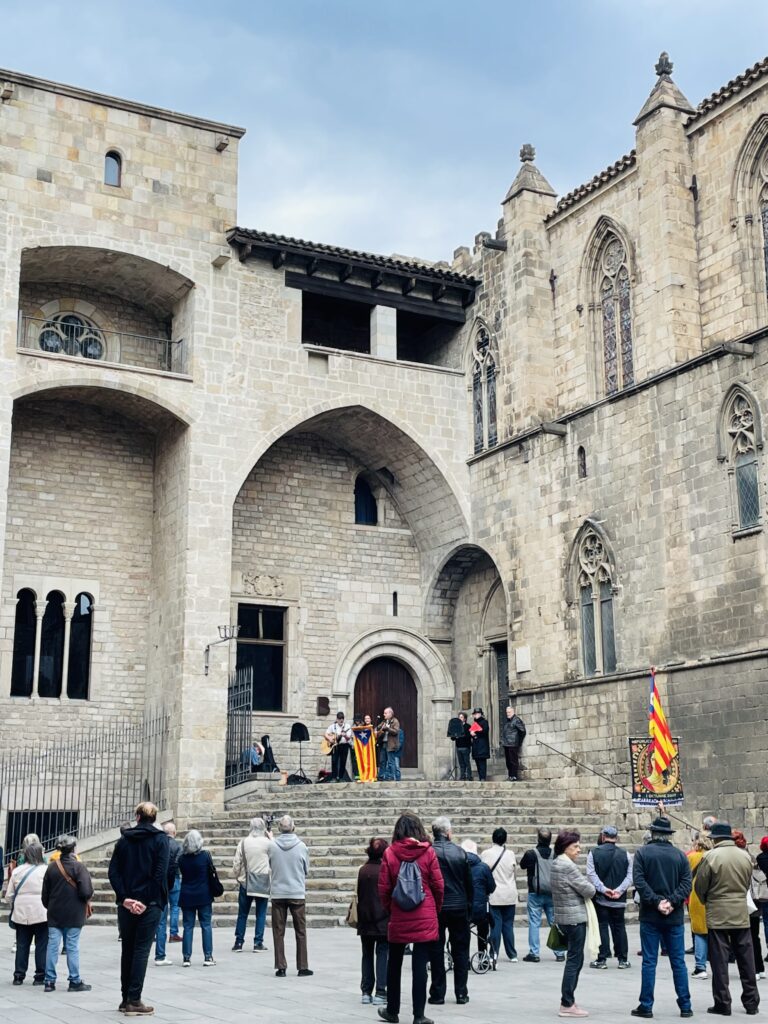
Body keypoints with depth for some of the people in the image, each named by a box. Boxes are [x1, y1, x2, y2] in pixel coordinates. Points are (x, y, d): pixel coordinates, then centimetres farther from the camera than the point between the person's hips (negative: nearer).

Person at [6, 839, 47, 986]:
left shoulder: (17, 871, 5)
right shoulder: (45, 870, -8)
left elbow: (9, 895, 7)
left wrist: (14, 907, 22)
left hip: (21, 913, 4)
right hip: (41, 913, -4)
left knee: (22, 945, 12)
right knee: (42, 945, 5)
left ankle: (19, 975, 14)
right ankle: (40, 976, 6)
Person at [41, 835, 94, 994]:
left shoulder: (52, 867, 1)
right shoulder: (79, 867, -12)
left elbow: (44, 894, 7)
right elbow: (86, 892, -18)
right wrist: (88, 899, 3)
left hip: (54, 914, 4)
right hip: (73, 915, -4)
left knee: (52, 947, 7)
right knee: (72, 948, 2)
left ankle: (50, 981, 8)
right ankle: (75, 981, 6)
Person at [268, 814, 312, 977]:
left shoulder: (272, 846, -7)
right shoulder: (301, 846, -8)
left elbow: (270, 867, 7)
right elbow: (306, 870, 4)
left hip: (278, 894, 1)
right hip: (298, 893, 0)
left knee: (278, 932, 9)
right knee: (300, 931, 9)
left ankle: (280, 967, 9)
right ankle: (303, 967, 10)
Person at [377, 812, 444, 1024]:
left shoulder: (390, 853, -4)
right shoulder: (428, 852, -5)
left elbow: (384, 888, -2)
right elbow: (438, 885, -2)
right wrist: (436, 909, 14)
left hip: (398, 919, 1)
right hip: (425, 918, -1)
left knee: (394, 964, 16)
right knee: (420, 966, 2)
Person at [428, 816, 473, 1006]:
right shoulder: (459, 852, -5)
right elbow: (469, 883, 1)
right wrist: (469, 905, 13)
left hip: (434, 908, 0)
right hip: (459, 907, 1)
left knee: (436, 951, 7)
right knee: (460, 950, 10)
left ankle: (437, 994, 9)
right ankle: (461, 993, 11)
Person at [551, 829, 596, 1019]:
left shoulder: (556, 863, 11)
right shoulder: (568, 866, -19)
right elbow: (589, 891, -16)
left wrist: (581, 890, 4)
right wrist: (590, 888, 5)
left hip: (564, 917, 9)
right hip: (574, 918, -9)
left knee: (575, 959, 15)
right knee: (574, 960, -3)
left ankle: (568, 1001, 19)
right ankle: (567, 1005, 1)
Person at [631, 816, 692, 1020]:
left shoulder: (642, 853, -3)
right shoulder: (680, 855, 3)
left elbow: (639, 881, -13)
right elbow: (686, 883, -5)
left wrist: (657, 902, -12)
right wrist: (672, 902, -9)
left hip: (650, 916, -2)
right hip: (674, 917, 2)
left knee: (649, 962, 3)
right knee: (678, 962, 9)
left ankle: (646, 1006, 5)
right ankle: (685, 1006, 11)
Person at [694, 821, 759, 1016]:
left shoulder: (711, 856, -12)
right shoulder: (745, 856, 1)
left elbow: (700, 885, -6)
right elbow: (747, 883, 10)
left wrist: (707, 902, 13)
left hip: (717, 915, -4)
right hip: (741, 914, 4)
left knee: (719, 960, 3)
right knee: (746, 958, 12)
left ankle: (722, 1004, 5)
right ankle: (751, 1002, 17)